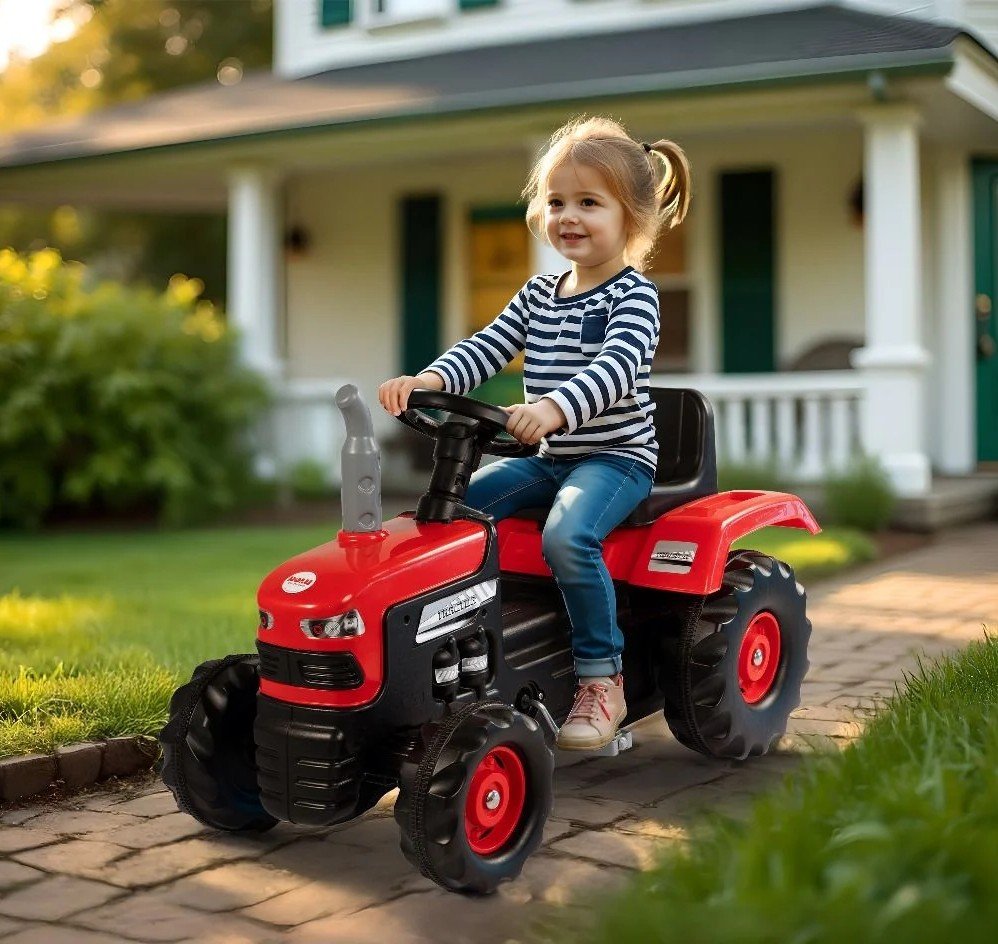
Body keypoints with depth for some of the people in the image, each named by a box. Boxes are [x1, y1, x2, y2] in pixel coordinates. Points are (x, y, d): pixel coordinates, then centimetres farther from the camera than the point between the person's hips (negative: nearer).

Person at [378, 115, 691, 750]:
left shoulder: (633, 295, -10)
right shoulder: (538, 296, 12)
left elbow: (617, 368, -28)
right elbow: (488, 348, 5)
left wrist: (554, 407, -46)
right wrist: (429, 381, -16)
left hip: (618, 456, -7)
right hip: (546, 458, 7)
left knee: (567, 536, -33)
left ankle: (602, 678, -18)